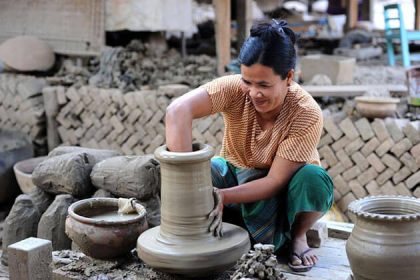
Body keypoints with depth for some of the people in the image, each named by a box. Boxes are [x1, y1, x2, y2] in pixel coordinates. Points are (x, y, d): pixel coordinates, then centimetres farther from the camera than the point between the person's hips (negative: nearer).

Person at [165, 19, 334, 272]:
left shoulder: (307, 114, -30)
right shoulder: (235, 88, -27)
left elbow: (275, 181, -30)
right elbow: (178, 111, -43)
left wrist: (223, 197, -42)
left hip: (279, 190, -1)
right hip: (238, 174, 2)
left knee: (314, 178, -34)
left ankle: (298, 236, -4)